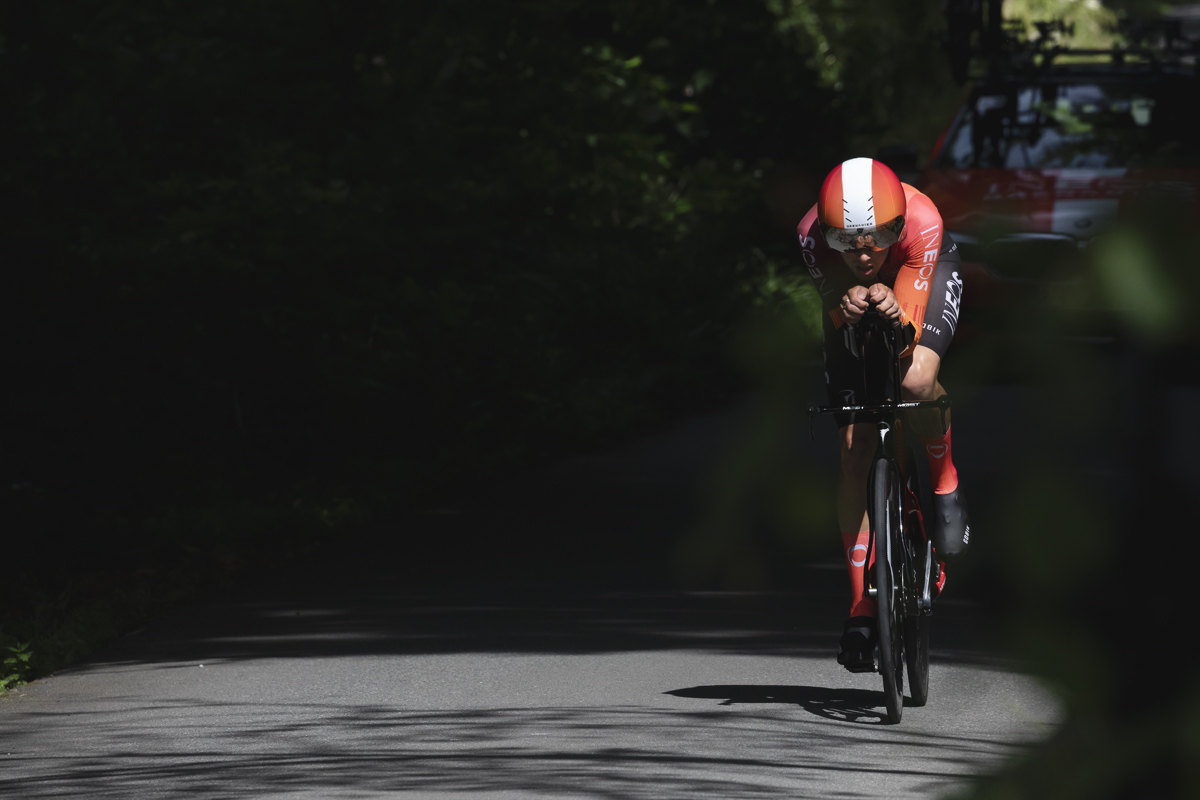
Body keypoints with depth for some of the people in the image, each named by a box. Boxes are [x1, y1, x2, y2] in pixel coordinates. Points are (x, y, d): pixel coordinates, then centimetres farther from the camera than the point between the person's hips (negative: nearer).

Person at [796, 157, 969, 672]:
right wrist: (848, 302, -56)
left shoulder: (921, 221, -41)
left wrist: (894, 311, -61)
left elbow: (910, 328, -38)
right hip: (851, 304, 2)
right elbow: (836, 310, -33)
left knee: (916, 380, -35)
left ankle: (946, 487, -3)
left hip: (928, 276, -2)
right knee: (854, 450, -5)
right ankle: (862, 608, 5)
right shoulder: (813, 234, -37)